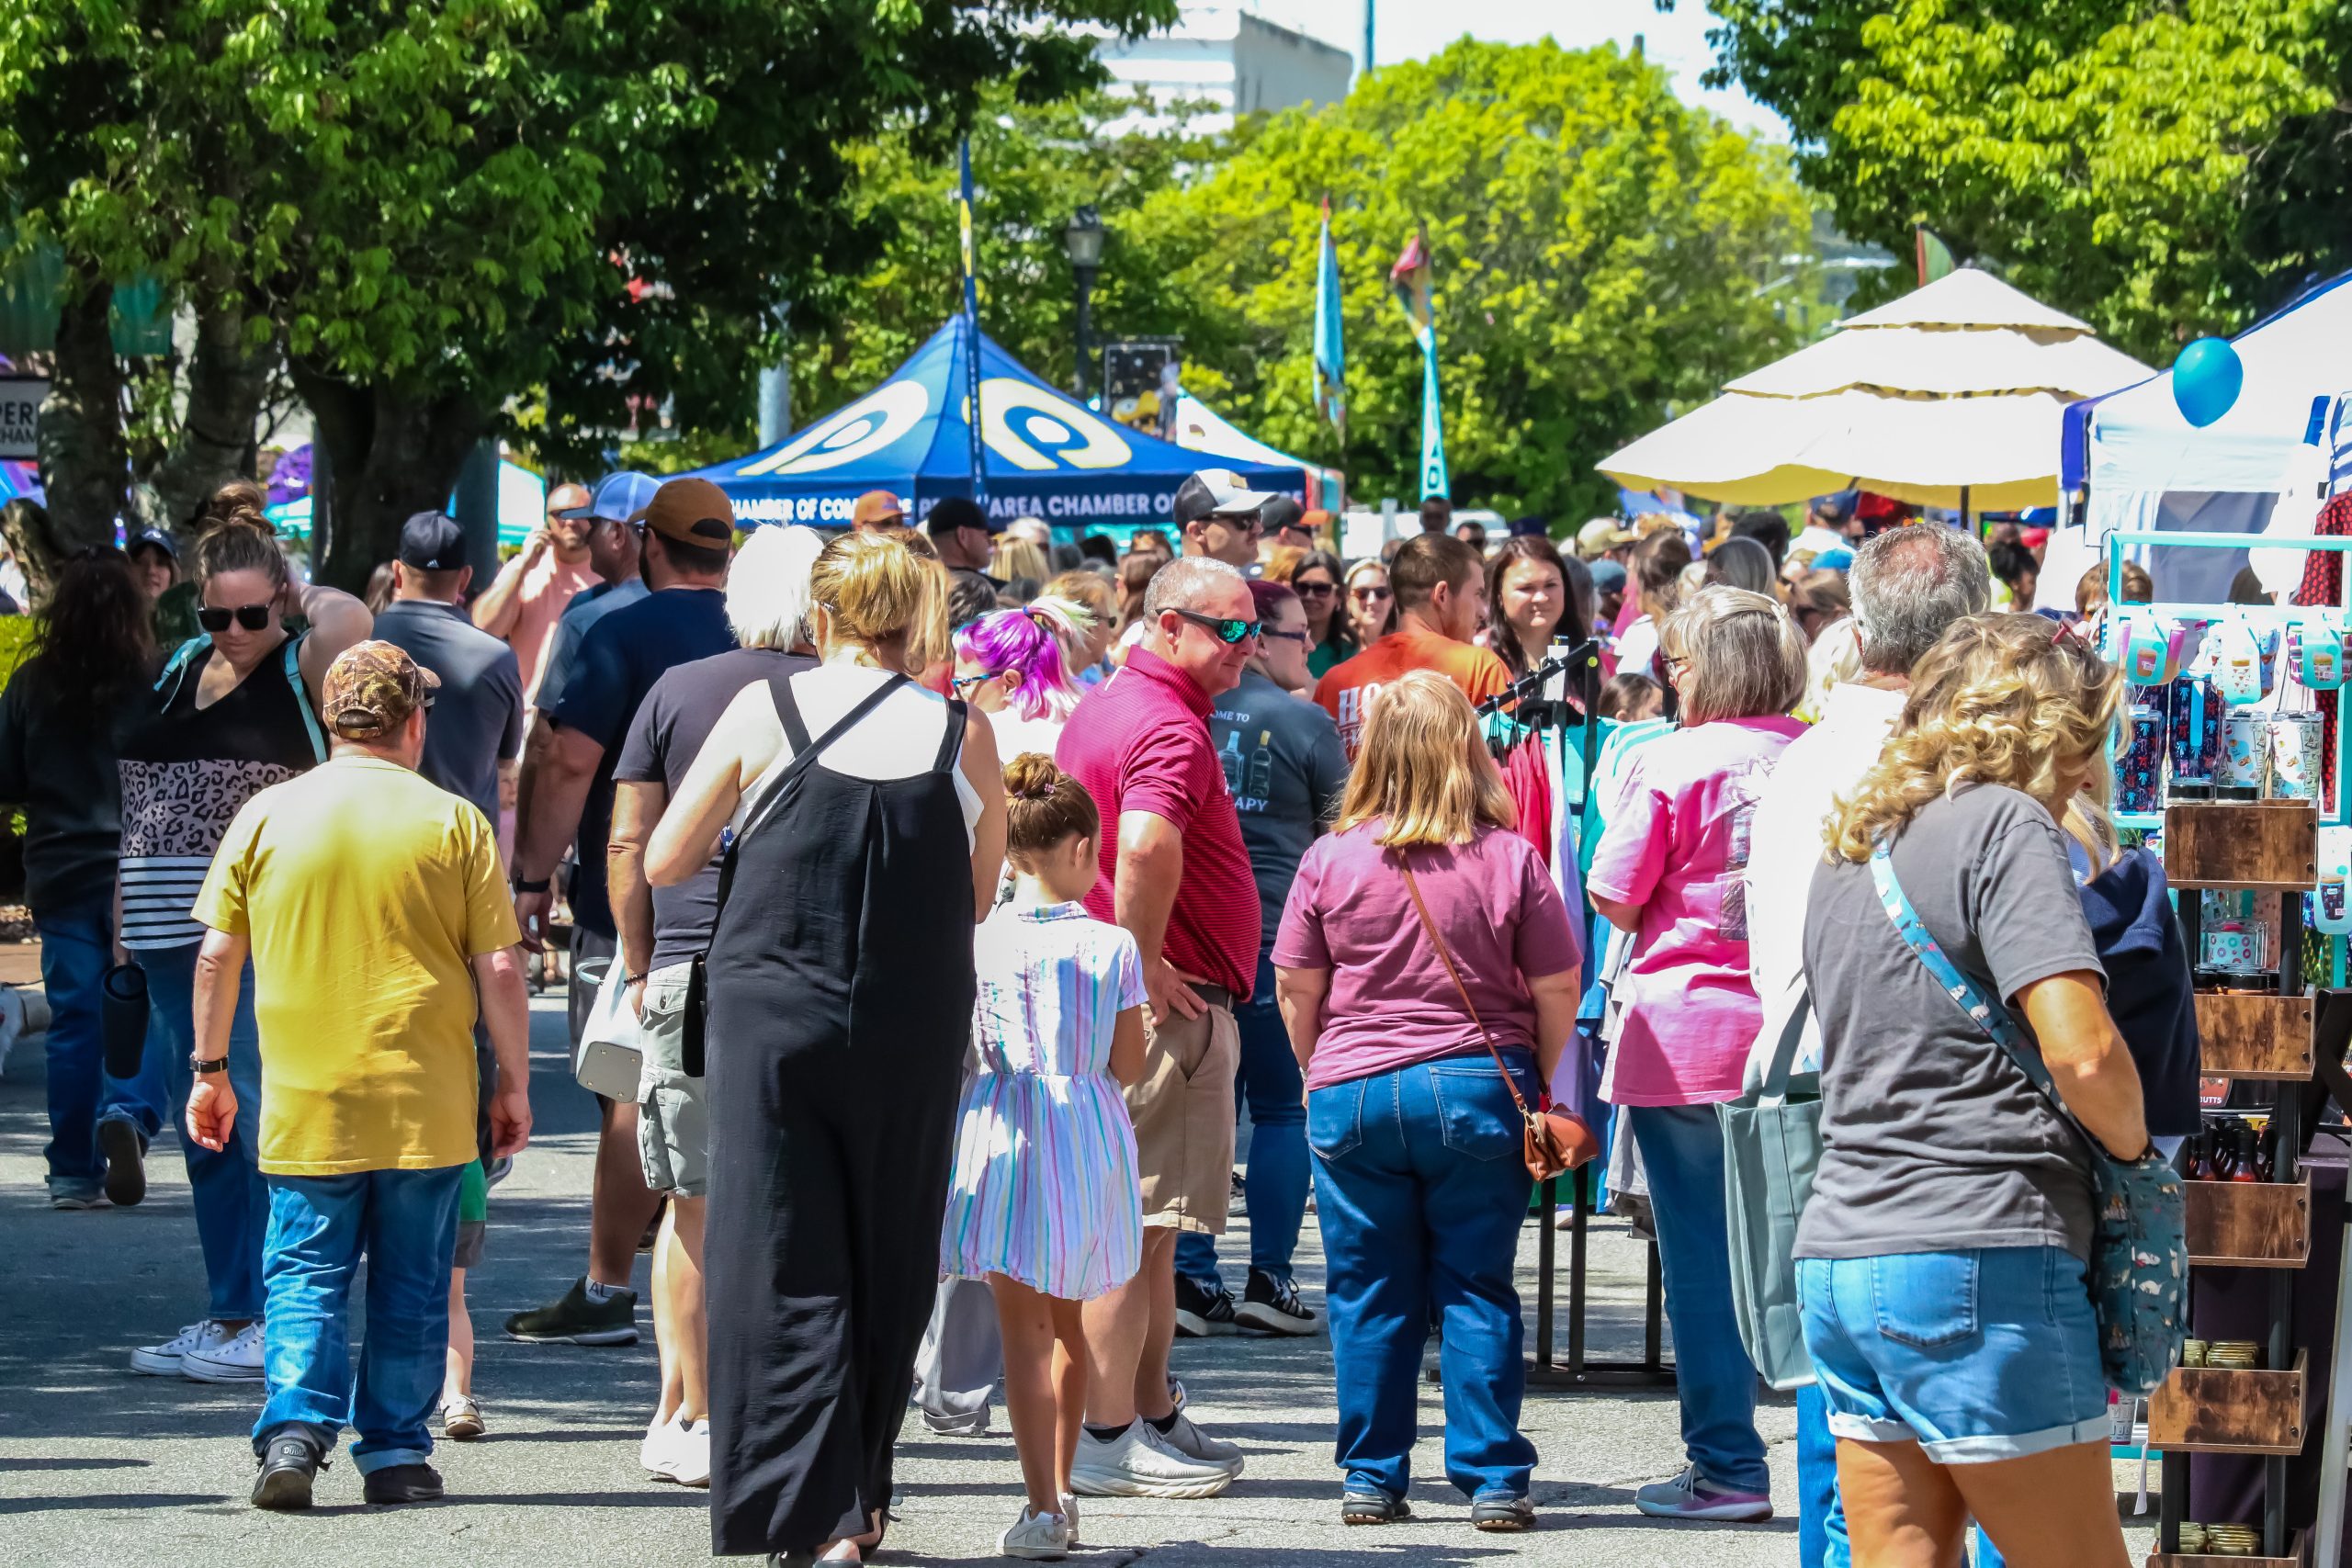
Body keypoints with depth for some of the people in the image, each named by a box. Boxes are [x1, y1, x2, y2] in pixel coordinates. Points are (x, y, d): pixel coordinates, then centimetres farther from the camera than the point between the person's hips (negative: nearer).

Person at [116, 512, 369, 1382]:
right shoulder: (179, 669, 15)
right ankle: (228, 1318, 16)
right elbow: (142, 805, 18)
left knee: (257, 1124, -9)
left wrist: (302, 601, -9)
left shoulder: (304, 670, -3)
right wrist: (124, 918, 15)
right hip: (172, 940, 7)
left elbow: (349, 619, -26)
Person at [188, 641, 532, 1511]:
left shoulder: (266, 815, 1)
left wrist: (210, 1069, 15)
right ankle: (396, 1451, 12)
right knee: (411, 1285, 10)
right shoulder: (454, 822, -3)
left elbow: (217, 956, 4)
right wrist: (514, 1083, 7)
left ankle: (296, 1429, -10)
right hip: (427, 1105, -1)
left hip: (306, 1105, 1)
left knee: (306, 1274, 6)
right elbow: (499, 968, -3)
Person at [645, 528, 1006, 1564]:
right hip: (914, 1033, 1)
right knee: (886, 1269, 13)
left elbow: (661, 863, 3)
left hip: (771, 1019, -1)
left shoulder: (764, 712, -3)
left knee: (783, 1263, 2)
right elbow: (979, 900, 10)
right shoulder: (963, 735, -1)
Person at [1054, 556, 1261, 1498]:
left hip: (1127, 1001, 10)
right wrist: (1147, 964, -23)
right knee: (1136, 1223, -6)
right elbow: (1146, 846, -36)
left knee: (1144, 1224, 17)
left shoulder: (1102, 707, 16)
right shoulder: (1169, 726, -18)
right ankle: (1107, 1438, -3)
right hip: (1172, 1004, -10)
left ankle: (1151, 1414, 25)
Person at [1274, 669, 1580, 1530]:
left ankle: (1370, 1478, 11)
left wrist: (1318, 1073, 19)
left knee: (1368, 1298, 8)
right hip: (1479, 1088, 0)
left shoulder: (1330, 860, -3)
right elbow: (1557, 989, -1)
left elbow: (1294, 987, 3)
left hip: (1354, 1093, 0)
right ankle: (1493, 1479, 6)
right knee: (1477, 1292, 6)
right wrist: (1539, 1077, 16)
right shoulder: (1510, 859, -5)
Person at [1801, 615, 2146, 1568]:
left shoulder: (1852, 849, 18)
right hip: (1982, 1257, -8)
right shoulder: (2004, 823, -7)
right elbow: (2080, 1050, -18)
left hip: (1840, 1253, 8)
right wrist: (2132, 1147, 2)